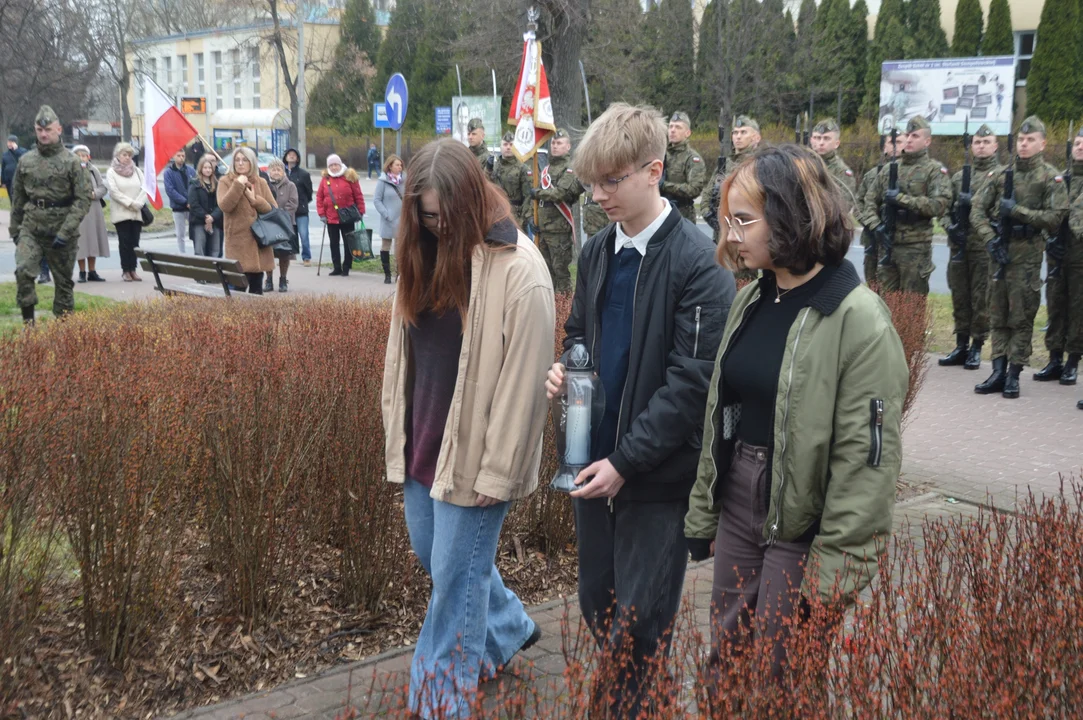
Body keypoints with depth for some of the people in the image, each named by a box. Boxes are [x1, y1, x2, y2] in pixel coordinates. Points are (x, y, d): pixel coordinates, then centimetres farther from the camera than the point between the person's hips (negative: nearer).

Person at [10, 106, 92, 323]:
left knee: (64, 281, 7)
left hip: (62, 233, -2)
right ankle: (28, 321, -6)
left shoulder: (71, 162, -6)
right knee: (23, 271, -17)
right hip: (30, 230, 2)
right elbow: (17, 198, 14)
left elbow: (83, 199, -10)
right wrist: (14, 229, 13)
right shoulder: (25, 161, 6)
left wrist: (65, 232, -16)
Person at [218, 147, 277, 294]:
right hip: (237, 241, -3)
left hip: (259, 239, 3)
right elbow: (224, 206, -14)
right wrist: (238, 185, -17)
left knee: (257, 287, 9)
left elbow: (273, 209, 4)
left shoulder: (261, 182, 10)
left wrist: (255, 199, -9)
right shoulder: (225, 181, 2)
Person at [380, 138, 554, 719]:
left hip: (473, 452, -8)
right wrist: (398, 432, 9)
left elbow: (522, 383, -18)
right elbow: (404, 353, 10)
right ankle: (510, 628, 45)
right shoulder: (425, 255, 3)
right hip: (422, 443, 8)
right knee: (431, 555, 21)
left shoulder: (519, 270, -18)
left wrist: (496, 472, -17)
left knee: (455, 576, 3)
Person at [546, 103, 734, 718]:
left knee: (641, 624, 4)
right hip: (596, 462, 7)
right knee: (597, 605, 18)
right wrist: (567, 369, -3)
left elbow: (691, 380, -17)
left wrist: (626, 461, -18)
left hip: (657, 476, -6)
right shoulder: (597, 252, 6)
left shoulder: (699, 263, -15)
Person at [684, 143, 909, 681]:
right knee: (725, 661, 17)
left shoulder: (858, 319, -17)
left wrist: (837, 565, -17)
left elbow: (867, 455, -18)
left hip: (801, 524, -6)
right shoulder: (751, 299, 4)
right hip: (737, 506, 6)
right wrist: (702, 514, 11)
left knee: (779, 677, 9)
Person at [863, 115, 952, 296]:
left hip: (916, 247, -4)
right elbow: (871, 200, 13)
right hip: (887, 244, 5)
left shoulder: (935, 170, -2)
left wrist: (901, 199, -16)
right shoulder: (889, 168, 13)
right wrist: (876, 225, -4)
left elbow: (940, 204, -15)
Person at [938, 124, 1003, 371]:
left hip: (985, 246, -4)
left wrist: (973, 203, -18)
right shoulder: (959, 176, 17)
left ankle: (976, 349, 7)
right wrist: (950, 226, -4)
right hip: (958, 245, 5)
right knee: (960, 296, 9)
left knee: (981, 298, -1)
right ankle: (961, 346, 18)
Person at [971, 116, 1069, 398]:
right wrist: (990, 239, -8)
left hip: (1027, 254, -4)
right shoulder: (1002, 174, 10)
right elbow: (977, 210, 6)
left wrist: (1016, 210, -15)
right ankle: (998, 372, 13)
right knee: (997, 314, 7)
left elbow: (1055, 217, -9)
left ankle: (1014, 375, 5)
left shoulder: (1051, 178, -1)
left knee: (1022, 317, -1)